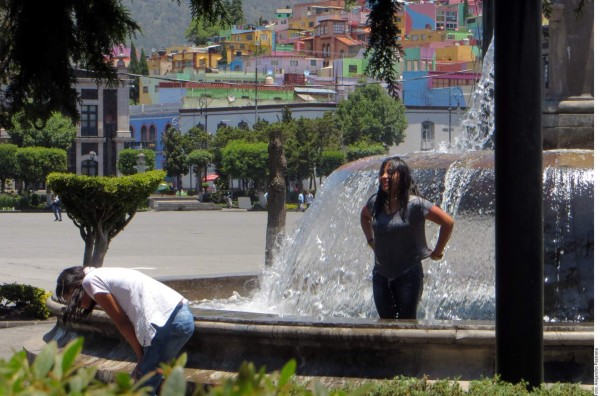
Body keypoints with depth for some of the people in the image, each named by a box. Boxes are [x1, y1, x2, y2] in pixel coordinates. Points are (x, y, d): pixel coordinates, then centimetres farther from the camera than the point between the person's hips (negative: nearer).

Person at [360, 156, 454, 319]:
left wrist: (437, 252, -6)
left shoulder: (414, 204, -15)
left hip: (408, 275, -5)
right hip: (381, 274, 5)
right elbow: (364, 216, 26)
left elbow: (448, 222, -12)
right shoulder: (376, 202, 1)